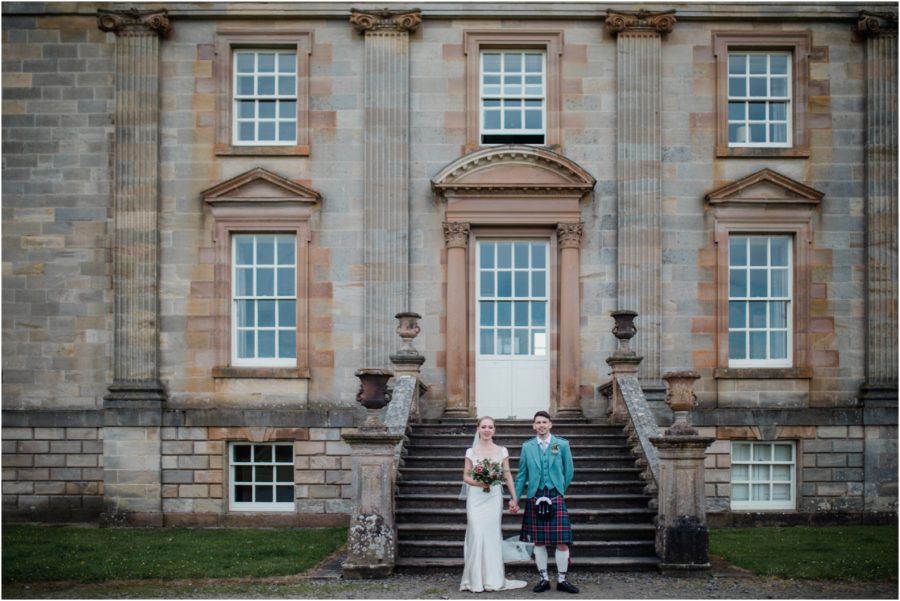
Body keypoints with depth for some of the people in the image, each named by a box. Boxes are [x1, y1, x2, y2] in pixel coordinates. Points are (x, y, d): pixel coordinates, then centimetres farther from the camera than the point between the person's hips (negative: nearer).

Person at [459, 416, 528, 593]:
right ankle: (476, 580, 2)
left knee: (493, 535, -1)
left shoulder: (502, 451, 6)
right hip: (476, 498, -1)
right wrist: (476, 482, -15)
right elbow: (465, 476, 5)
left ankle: (493, 579, 7)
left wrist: (514, 499, 3)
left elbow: (507, 476, 7)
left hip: (494, 498, 1)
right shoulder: (471, 452, 5)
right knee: (477, 535, -6)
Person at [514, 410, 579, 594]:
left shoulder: (562, 445, 2)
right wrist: (515, 498, 4)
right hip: (535, 498, 1)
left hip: (556, 497, -1)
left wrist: (559, 490, 9)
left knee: (562, 541, -3)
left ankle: (562, 580, 9)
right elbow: (522, 475, 7)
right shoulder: (527, 447, 5)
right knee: (538, 541, 5)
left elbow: (569, 471, 9)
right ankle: (544, 579, 17)